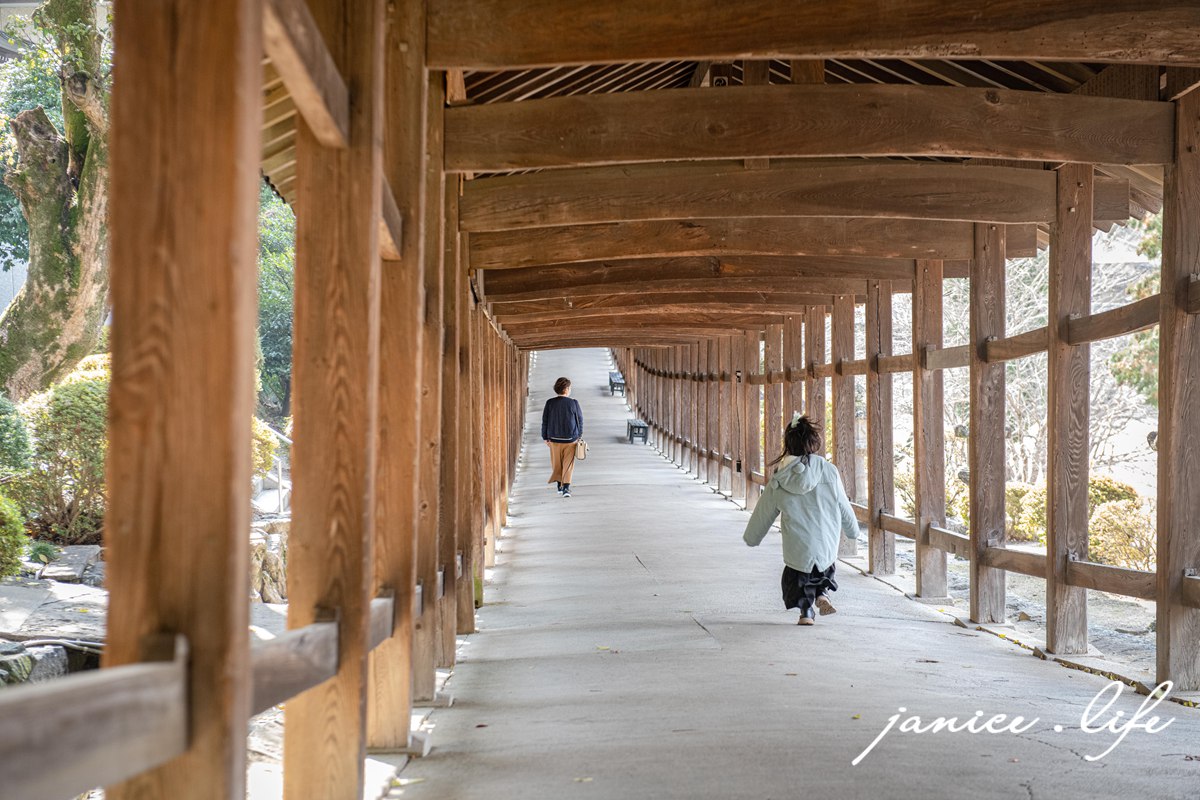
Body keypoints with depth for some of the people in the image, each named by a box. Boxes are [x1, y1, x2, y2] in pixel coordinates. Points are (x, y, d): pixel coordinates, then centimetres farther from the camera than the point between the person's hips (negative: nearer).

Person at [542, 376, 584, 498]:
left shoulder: (550, 403, -6)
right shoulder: (573, 403, -10)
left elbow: (544, 421, -1)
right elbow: (580, 420, -1)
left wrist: (545, 437, 10)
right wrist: (579, 434, 14)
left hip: (554, 438, 2)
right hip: (570, 438, -2)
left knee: (556, 464, 17)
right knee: (568, 464, 5)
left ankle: (559, 485, 26)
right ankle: (566, 487, -7)